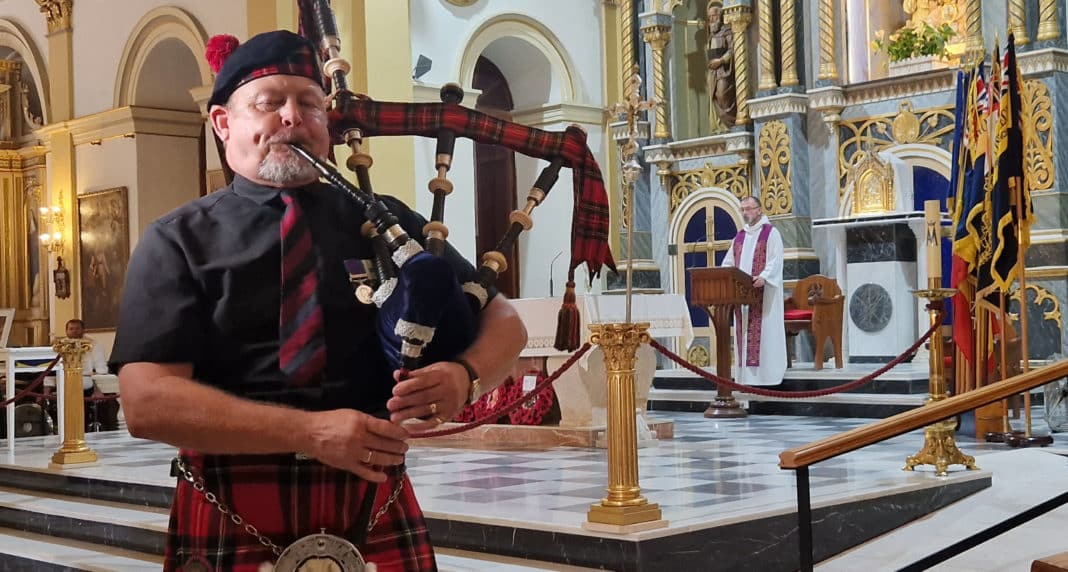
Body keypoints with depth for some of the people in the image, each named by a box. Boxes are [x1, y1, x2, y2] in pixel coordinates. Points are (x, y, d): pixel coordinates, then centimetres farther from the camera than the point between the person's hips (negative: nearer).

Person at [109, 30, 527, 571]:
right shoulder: (179, 241, 1)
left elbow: (503, 320, 10)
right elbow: (148, 401, -10)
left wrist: (463, 374, -13)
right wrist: (309, 431, -20)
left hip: (376, 513, 3)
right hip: (237, 521, -2)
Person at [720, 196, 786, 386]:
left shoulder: (771, 233, -1)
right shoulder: (740, 236, 18)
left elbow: (776, 261, -13)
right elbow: (728, 263, 17)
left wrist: (763, 277, -29)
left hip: (763, 291, -6)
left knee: (764, 330, -7)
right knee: (744, 332, 3)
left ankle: (767, 371, -5)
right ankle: (746, 373, 5)